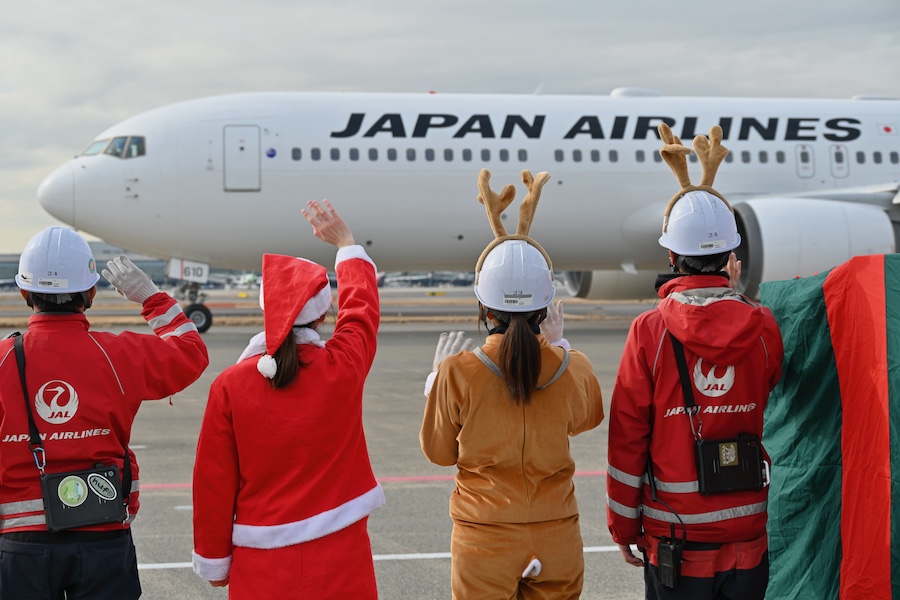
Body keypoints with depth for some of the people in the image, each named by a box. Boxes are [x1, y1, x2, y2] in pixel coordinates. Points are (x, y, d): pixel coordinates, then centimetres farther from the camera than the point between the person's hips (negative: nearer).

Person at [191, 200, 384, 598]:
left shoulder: (230, 385, -10)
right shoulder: (343, 369, -8)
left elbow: (213, 482, -4)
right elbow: (361, 304, 13)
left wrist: (214, 560, 9)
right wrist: (345, 242, 30)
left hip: (261, 567, 0)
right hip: (339, 557, 1)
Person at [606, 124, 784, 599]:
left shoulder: (650, 331, -11)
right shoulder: (763, 327, -5)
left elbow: (628, 438, -8)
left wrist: (623, 525, 5)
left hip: (676, 544, -2)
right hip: (751, 539, 3)